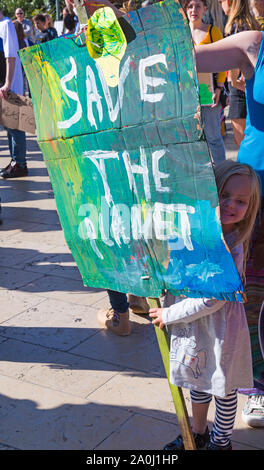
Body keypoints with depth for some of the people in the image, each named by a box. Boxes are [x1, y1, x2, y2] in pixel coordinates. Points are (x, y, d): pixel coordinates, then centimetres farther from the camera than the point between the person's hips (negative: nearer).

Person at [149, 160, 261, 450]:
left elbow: (213, 300, -24)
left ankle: (221, 441, 38)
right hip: (191, 325, 6)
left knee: (223, 388, 15)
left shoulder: (233, 247, -24)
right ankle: (198, 434, 46)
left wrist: (169, 315, -17)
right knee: (199, 382, 24)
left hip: (220, 327, -6)